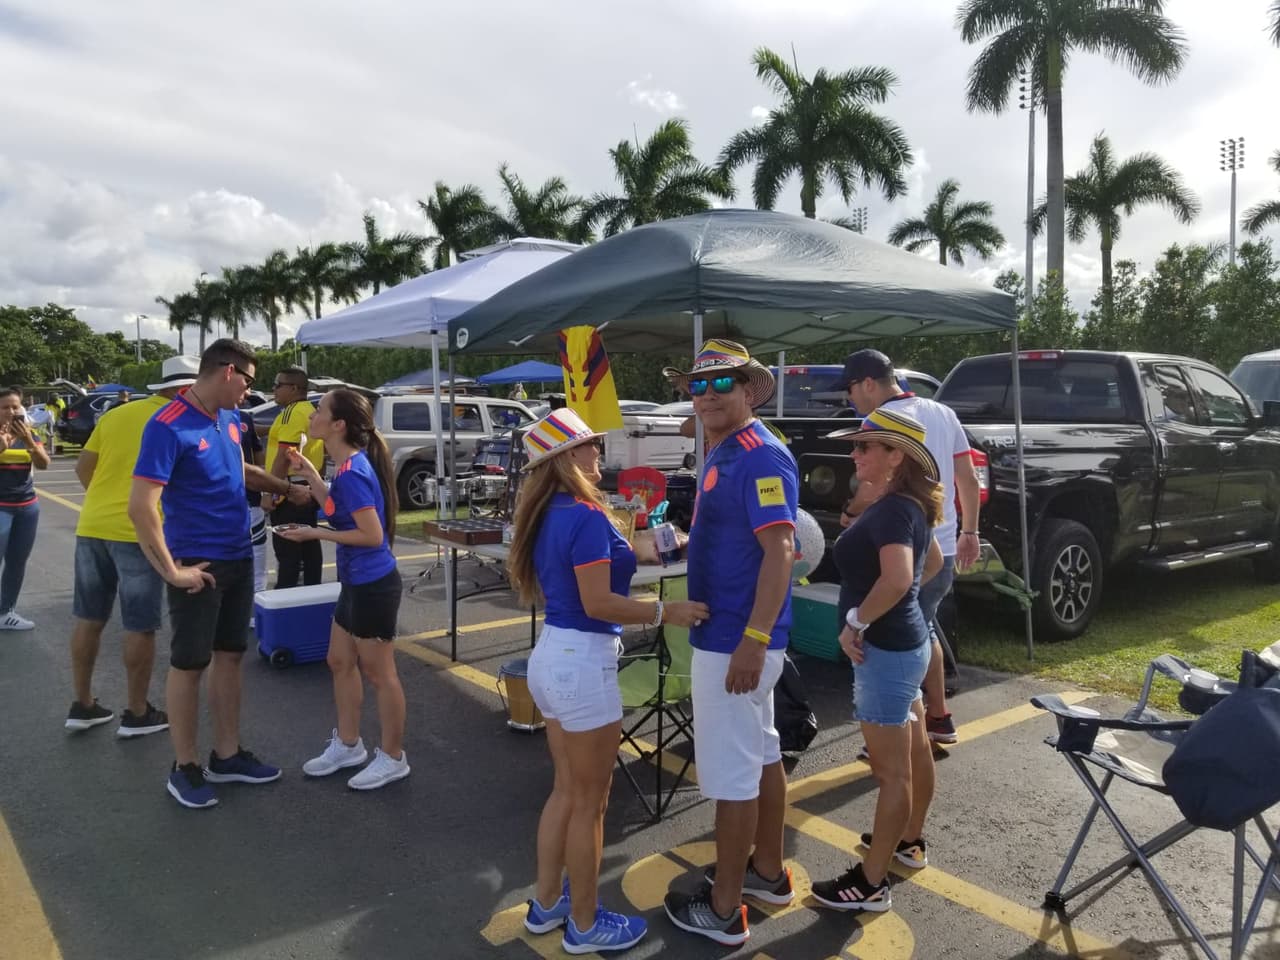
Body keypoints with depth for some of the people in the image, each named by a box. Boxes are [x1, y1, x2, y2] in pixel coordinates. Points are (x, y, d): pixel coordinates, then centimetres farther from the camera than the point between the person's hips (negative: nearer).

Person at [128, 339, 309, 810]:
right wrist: (172, 571, -21)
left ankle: (227, 756, 26)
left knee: (230, 656, 14)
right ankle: (184, 767, 19)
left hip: (239, 559, 8)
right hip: (199, 567, -8)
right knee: (188, 664, 5)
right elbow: (140, 507, -24)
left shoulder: (228, 418, 6)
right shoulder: (168, 426, -19)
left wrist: (289, 489, 24)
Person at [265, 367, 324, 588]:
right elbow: (318, 449, 22)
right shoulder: (310, 411, 16)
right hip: (307, 489, 10)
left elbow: (284, 456, -21)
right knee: (309, 547, 14)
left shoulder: (292, 412, -15)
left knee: (287, 552, -7)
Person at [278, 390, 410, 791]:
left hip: (373, 585, -10)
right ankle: (348, 744, 36)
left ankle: (393, 758, 19)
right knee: (340, 662, 20)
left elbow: (372, 535, -24)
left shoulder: (352, 472, -23)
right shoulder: (348, 465, 7)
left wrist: (314, 534, -17)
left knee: (379, 673, 3)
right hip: (357, 583, 10)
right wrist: (310, 474, 10)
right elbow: (338, 509, 16)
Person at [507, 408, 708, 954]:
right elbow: (598, 603, -21)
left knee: (566, 790, 21)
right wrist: (666, 613, -13)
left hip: (552, 656, 9)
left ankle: (546, 904, 35)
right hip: (583, 663, -9)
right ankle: (585, 925, 23)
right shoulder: (586, 516, -19)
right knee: (589, 802, 7)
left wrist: (627, 552, 20)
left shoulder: (547, 515, 9)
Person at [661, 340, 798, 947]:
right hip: (731, 631, 10)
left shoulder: (760, 457, -19)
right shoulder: (720, 453, 12)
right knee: (761, 755, 20)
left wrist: (752, 640, -27)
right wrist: (679, 543, 10)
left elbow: (780, 550, -25)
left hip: (736, 639, -10)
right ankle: (767, 871, 36)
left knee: (731, 772, 1)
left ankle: (723, 909, 15)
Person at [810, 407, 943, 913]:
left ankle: (871, 884, 11)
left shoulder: (891, 510, -22)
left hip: (887, 651, -11)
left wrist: (857, 621, -26)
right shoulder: (909, 506, 8)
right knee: (914, 748, 23)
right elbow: (933, 562, 24)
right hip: (906, 642, 11)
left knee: (891, 770, -1)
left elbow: (897, 576, -38)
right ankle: (910, 841, 42)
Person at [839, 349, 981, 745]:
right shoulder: (943, 413, 10)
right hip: (943, 549, 9)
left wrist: (849, 513, -3)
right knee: (922, 631, 24)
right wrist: (969, 531, 19)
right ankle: (939, 718, 34)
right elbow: (969, 480, 12)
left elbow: (873, 488, -23)